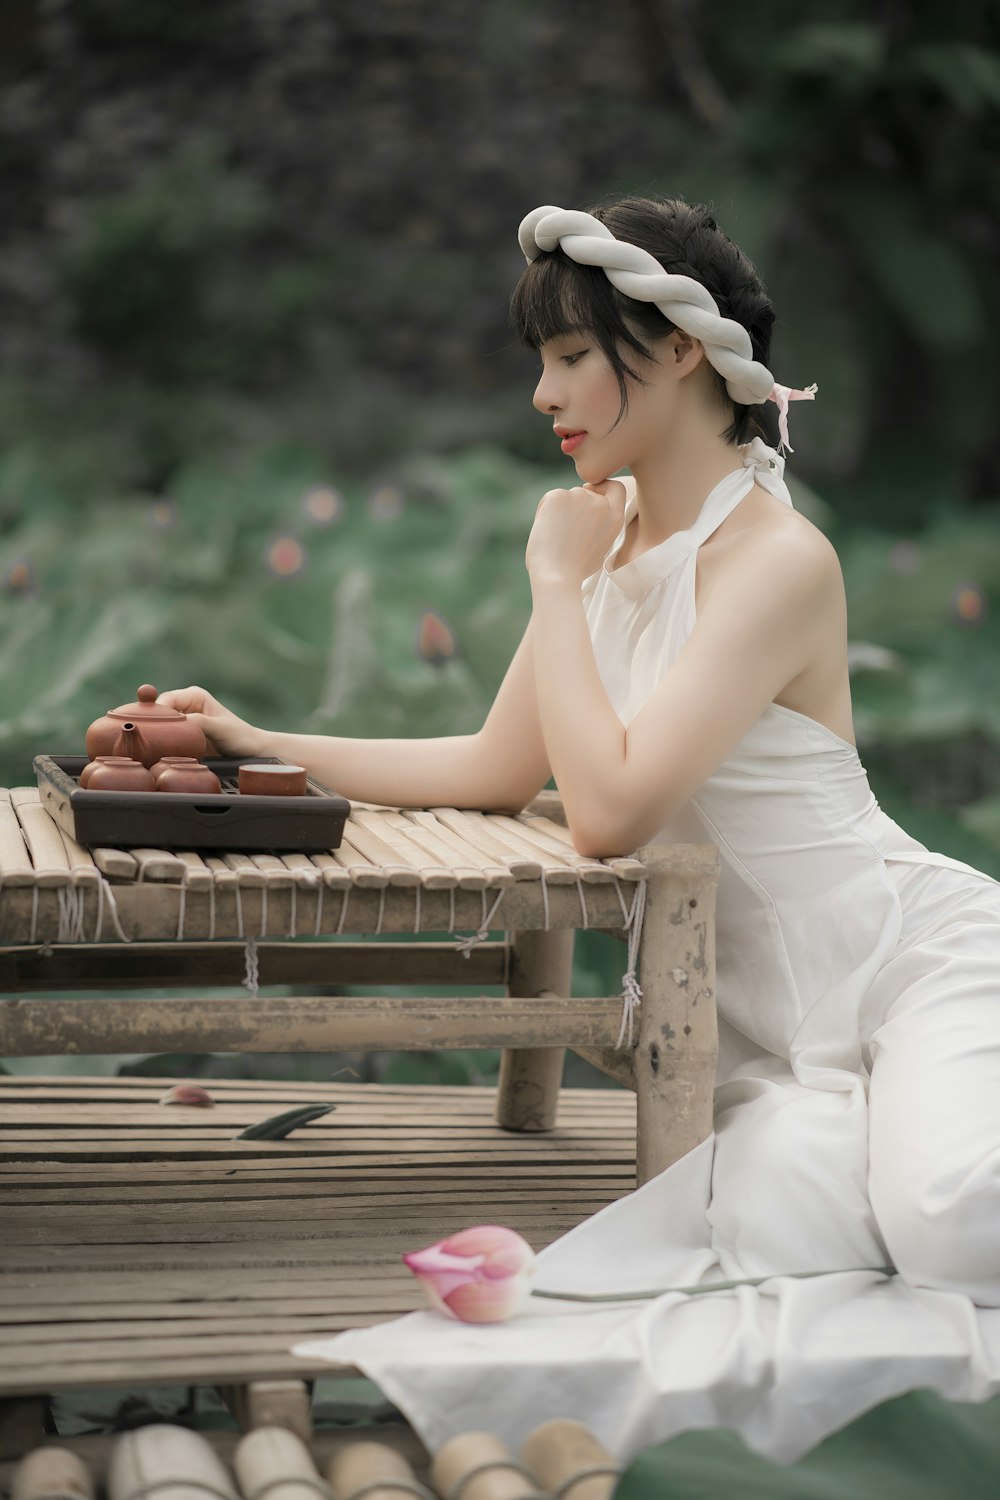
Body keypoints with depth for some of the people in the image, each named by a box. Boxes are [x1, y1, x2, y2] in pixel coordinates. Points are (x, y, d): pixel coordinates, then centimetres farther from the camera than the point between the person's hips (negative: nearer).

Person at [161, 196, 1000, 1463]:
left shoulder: (777, 558, -18)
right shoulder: (614, 538, 9)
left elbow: (608, 808, -26)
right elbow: (494, 772, 10)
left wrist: (557, 584, -14)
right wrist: (261, 748, 5)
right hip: (773, 1018, 7)